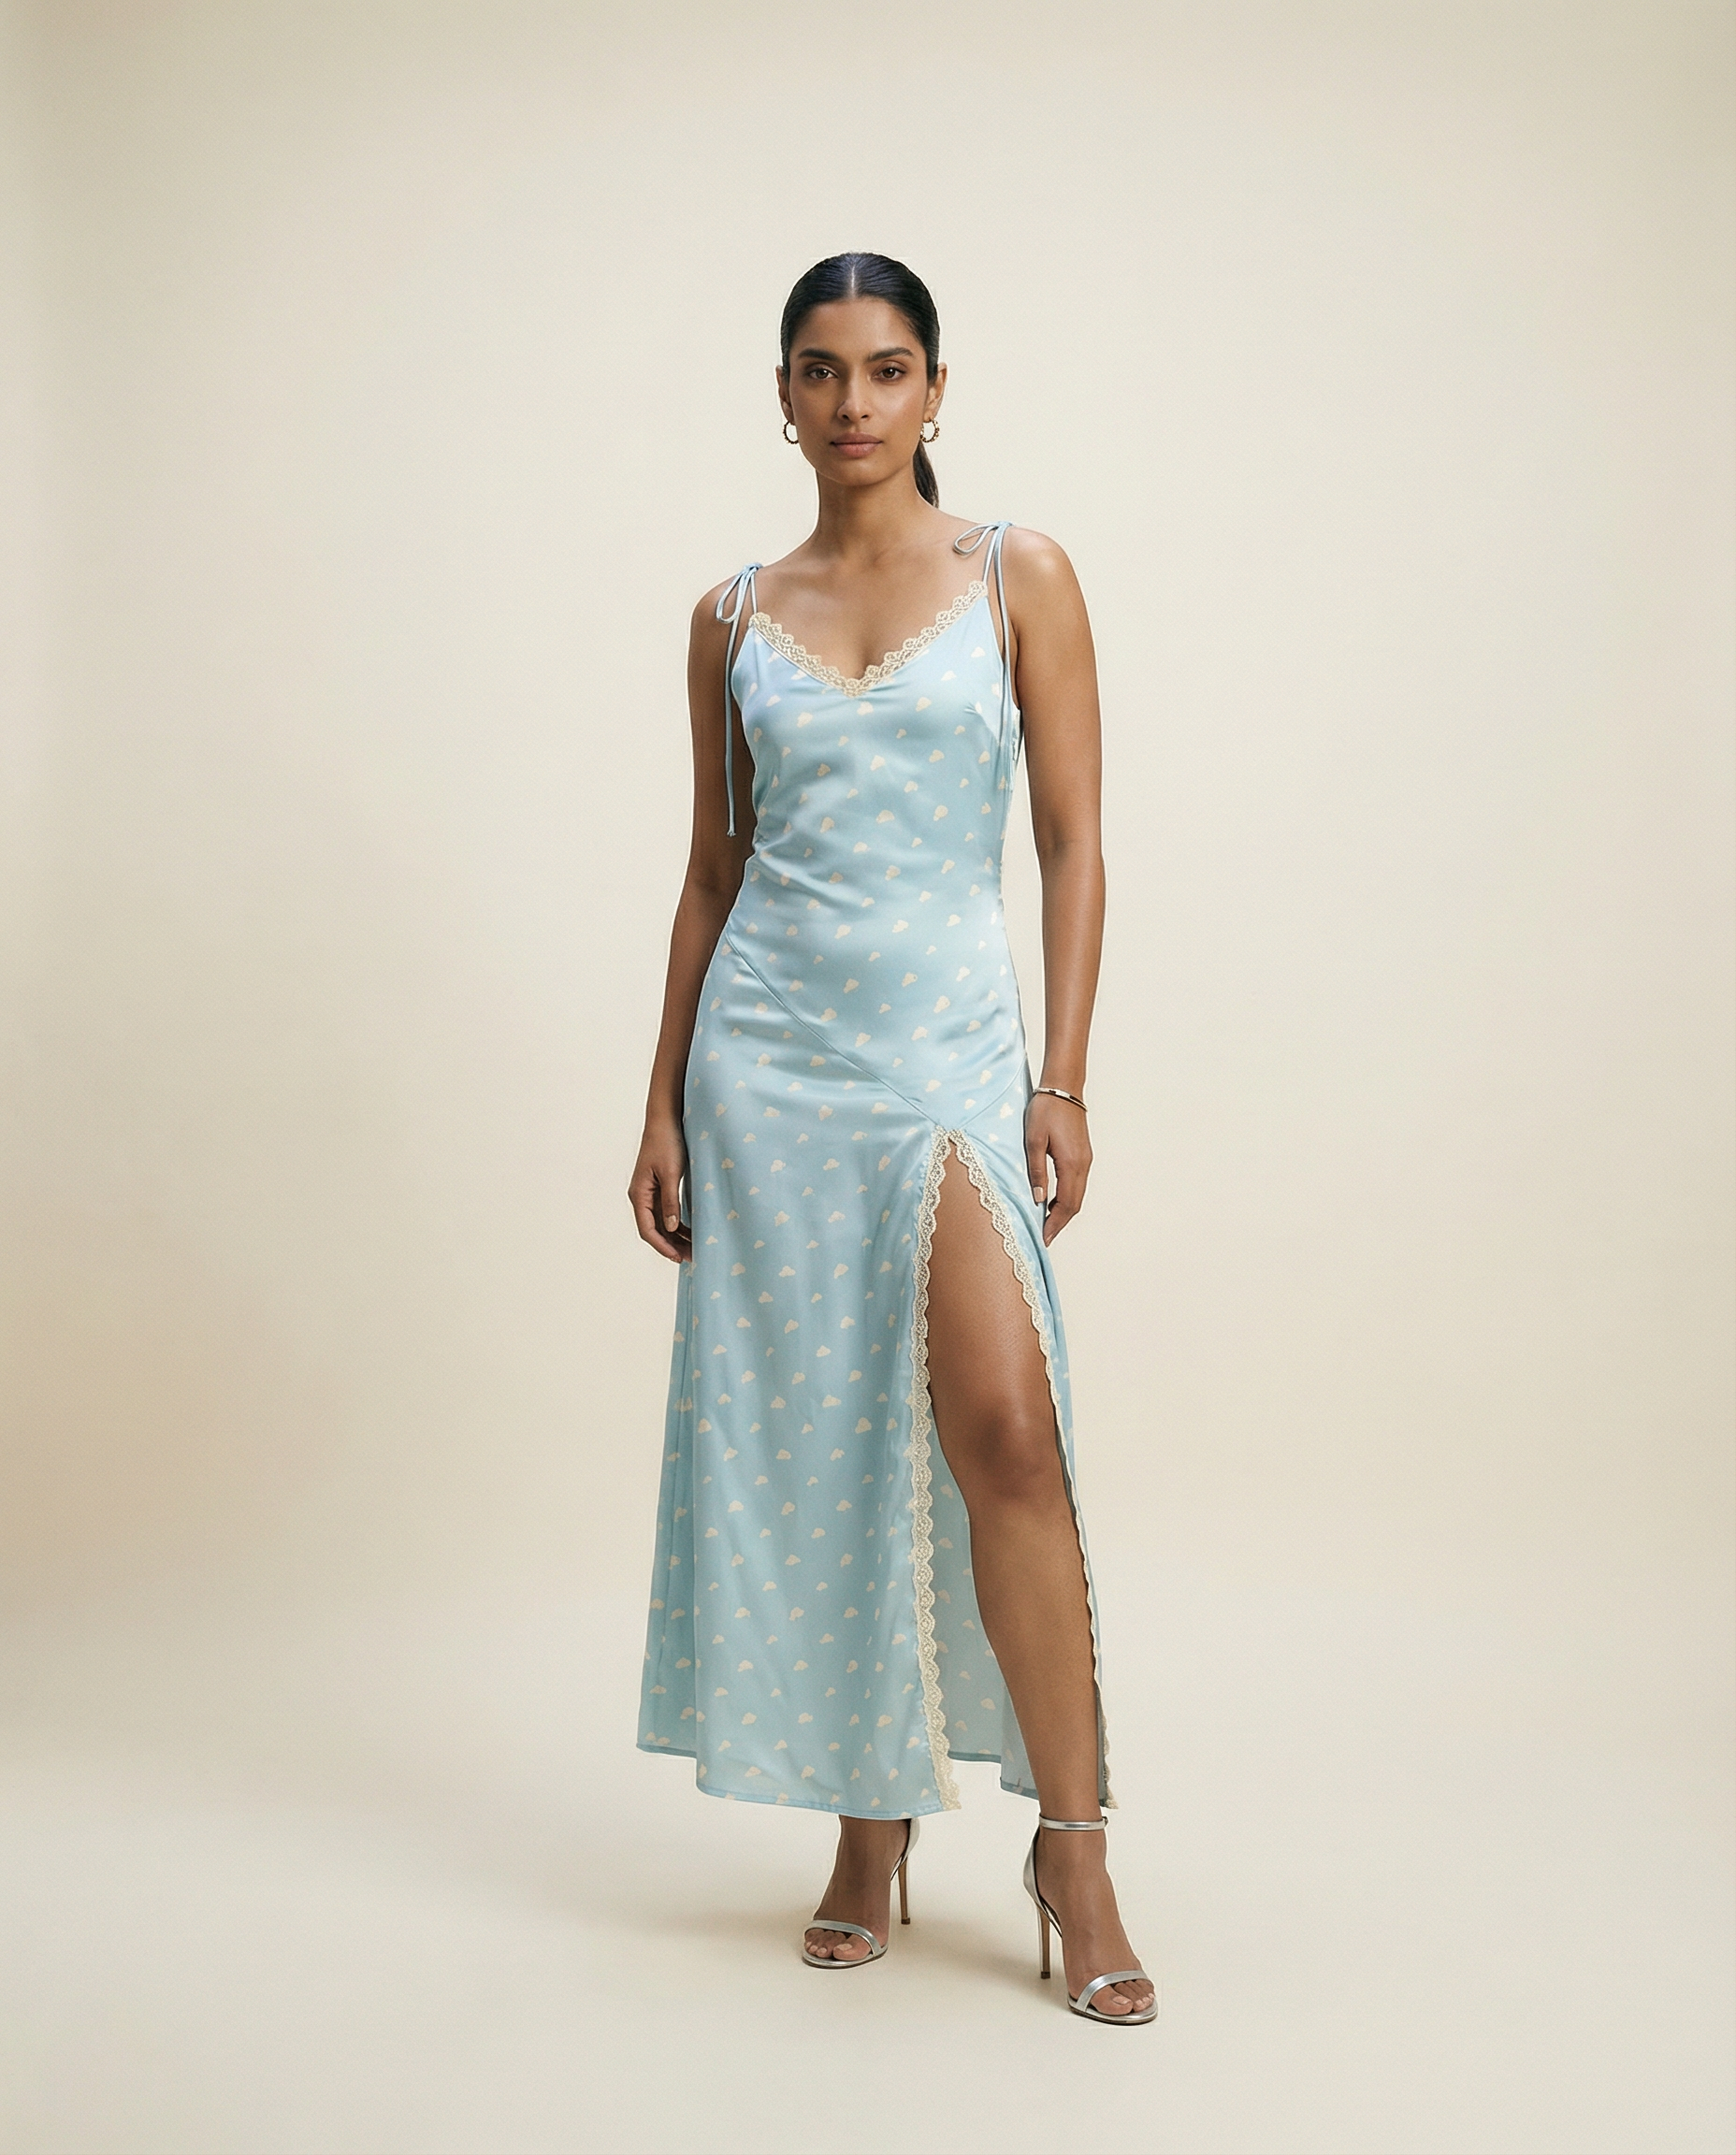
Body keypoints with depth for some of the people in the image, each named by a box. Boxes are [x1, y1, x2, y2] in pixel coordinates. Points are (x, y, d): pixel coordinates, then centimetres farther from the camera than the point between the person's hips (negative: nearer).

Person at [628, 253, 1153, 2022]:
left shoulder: (1020, 579, 4)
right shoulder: (735, 618, 10)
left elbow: (1072, 844, 1)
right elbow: (712, 867, 13)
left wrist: (1064, 1081, -7)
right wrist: (665, 1104, 8)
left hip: (949, 1041, -2)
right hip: (769, 1048, 3)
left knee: (1000, 1424, -14)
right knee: (812, 1443, 4)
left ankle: (1072, 1844, 0)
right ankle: (869, 1831, 19)